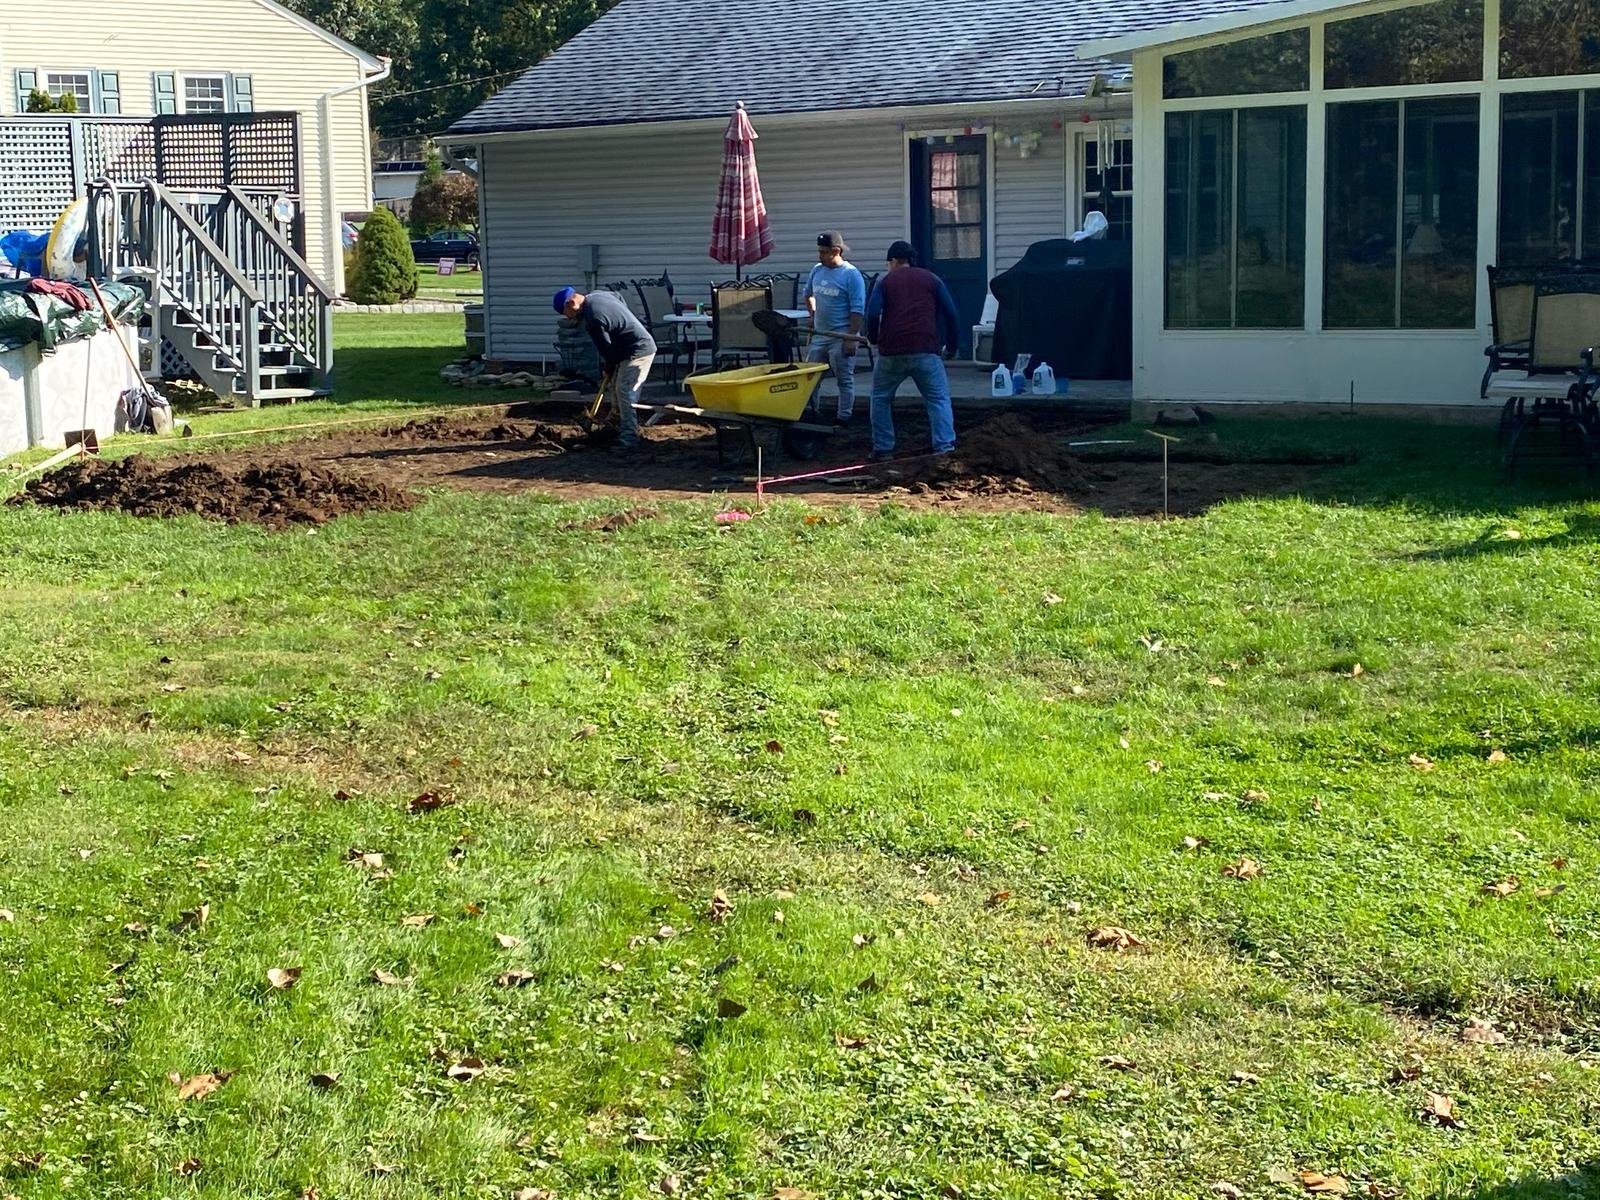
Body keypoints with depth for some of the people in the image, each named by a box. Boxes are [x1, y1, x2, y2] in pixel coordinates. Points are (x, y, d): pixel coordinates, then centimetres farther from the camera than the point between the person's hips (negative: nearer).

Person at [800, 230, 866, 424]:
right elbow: (807, 294, 28)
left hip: (841, 337, -6)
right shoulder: (817, 270, 8)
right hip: (819, 335, 7)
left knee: (844, 380, 1)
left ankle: (844, 418, 8)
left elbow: (857, 310, -14)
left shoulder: (851, 275, -11)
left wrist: (851, 338, -19)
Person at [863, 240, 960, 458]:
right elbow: (951, 314, 6)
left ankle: (882, 449, 15)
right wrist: (951, 346, 16)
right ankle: (945, 447, -12)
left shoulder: (885, 281, 11)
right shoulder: (931, 279, 13)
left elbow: (872, 314, -3)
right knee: (939, 399, 3)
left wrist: (873, 339, 14)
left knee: (881, 399, 17)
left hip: (892, 352, 0)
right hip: (926, 351, 0)